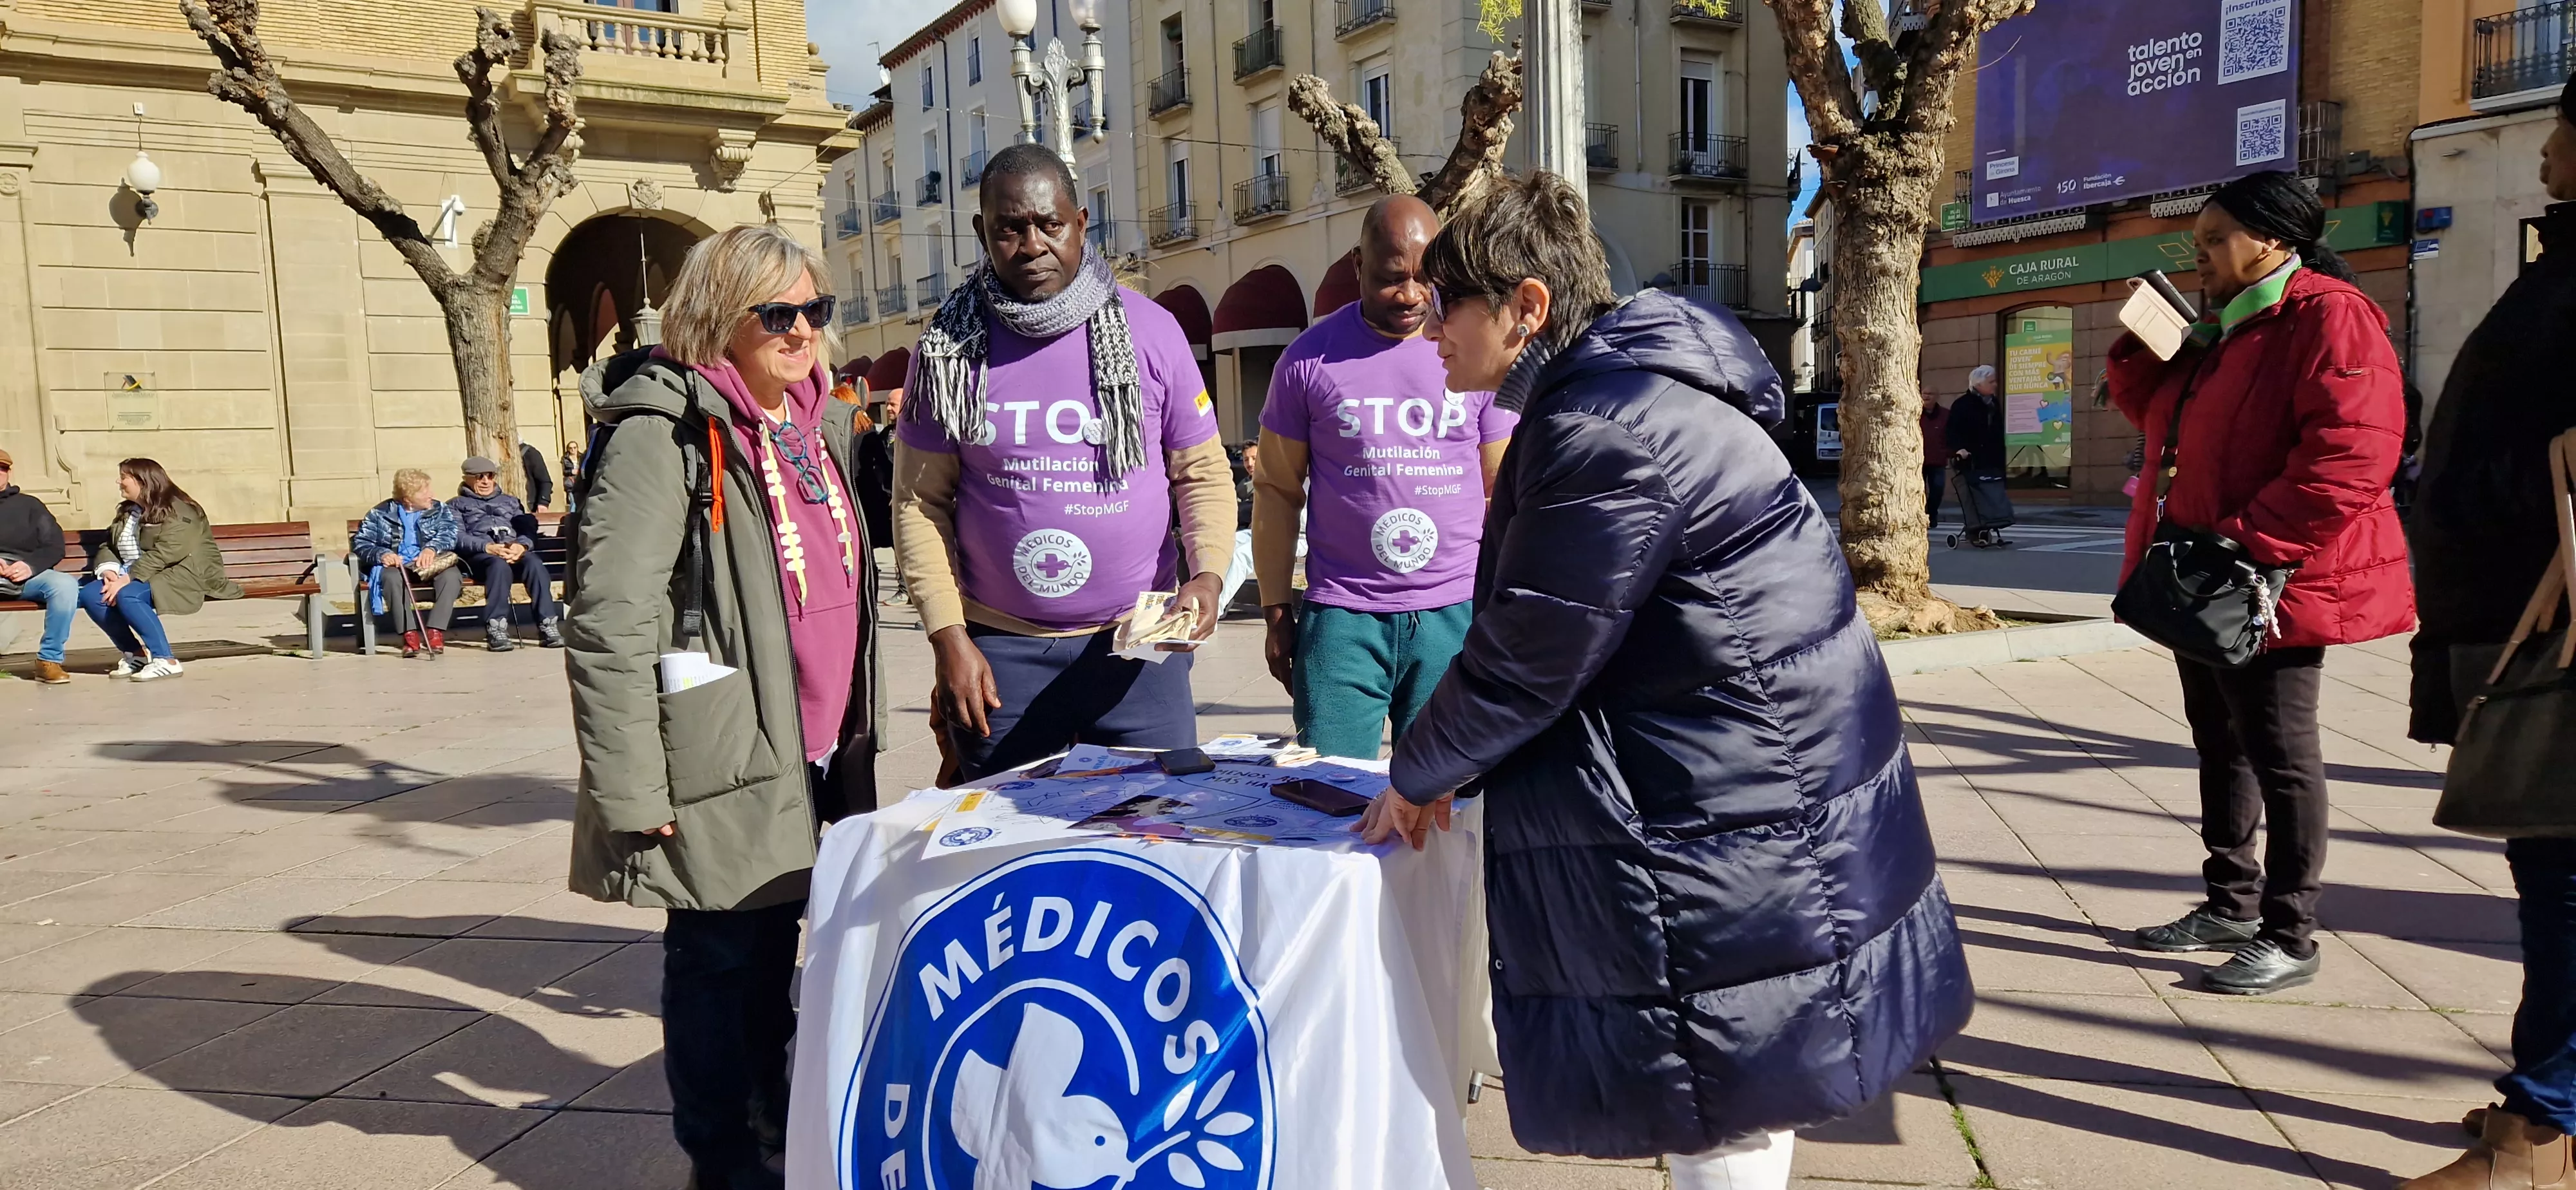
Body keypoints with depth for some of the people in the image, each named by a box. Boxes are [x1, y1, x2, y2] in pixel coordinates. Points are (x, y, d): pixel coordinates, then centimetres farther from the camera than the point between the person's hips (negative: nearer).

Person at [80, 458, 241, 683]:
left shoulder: (178, 511, -11)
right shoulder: (127, 512, 17)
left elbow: (164, 555, -22)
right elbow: (108, 546, 13)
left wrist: (127, 579, -27)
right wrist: (109, 570, -9)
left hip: (181, 576, -9)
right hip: (135, 576, 9)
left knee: (127, 595, -33)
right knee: (90, 594, -13)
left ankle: (166, 660, -29)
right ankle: (134, 653, -1)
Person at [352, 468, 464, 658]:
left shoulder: (441, 509, 12)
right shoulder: (381, 514, 10)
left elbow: (449, 534, -5)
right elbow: (359, 541, 5)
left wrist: (432, 548, -27)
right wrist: (381, 554, -16)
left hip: (433, 564, 0)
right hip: (396, 564, 0)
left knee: (452, 575, -33)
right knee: (391, 577, -36)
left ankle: (435, 632, -37)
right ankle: (410, 635, -40)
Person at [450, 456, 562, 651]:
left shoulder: (510, 501, 34)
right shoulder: (457, 505, 25)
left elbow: (528, 528, 17)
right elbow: (458, 537, 5)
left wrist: (522, 546, -9)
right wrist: (488, 547, -15)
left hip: (515, 549, 2)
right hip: (479, 554, -2)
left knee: (535, 563, -34)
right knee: (500, 564, -39)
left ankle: (547, 625, -40)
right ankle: (496, 628, -44)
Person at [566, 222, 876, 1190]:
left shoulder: (815, 427, 12)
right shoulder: (662, 435, -14)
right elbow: (609, 623, -19)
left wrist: (852, 730, 21)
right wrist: (631, 788, -19)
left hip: (815, 755, 8)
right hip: (723, 762, -8)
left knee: (773, 949, 19)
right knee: (717, 962, 6)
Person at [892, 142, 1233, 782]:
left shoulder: (1150, 329, -1)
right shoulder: (950, 347, -1)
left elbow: (1203, 472, 4)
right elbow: (920, 499, 1)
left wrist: (1208, 571, -14)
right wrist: (948, 636, -6)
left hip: (1137, 646, 0)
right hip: (1000, 653, 0)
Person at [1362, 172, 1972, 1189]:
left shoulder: (1608, 428, -23)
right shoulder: (1619, 390, 11)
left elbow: (1527, 657, -20)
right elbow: (1545, 630, 15)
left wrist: (1418, 776, -3)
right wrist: (1447, 765, 12)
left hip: (1744, 829, -10)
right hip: (1755, 800, 10)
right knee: (1734, 1103, 23)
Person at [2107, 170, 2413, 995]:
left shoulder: (2327, 318, -14)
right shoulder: (2219, 328, 16)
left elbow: (2351, 453, -24)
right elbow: (2163, 418, 23)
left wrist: (2250, 544, -26)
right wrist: (2140, 350, 7)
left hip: (2270, 580, -9)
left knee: (2278, 751, -1)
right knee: (2220, 741, 16)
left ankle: (2289, 937, 10)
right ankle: (2232, 905, 29)